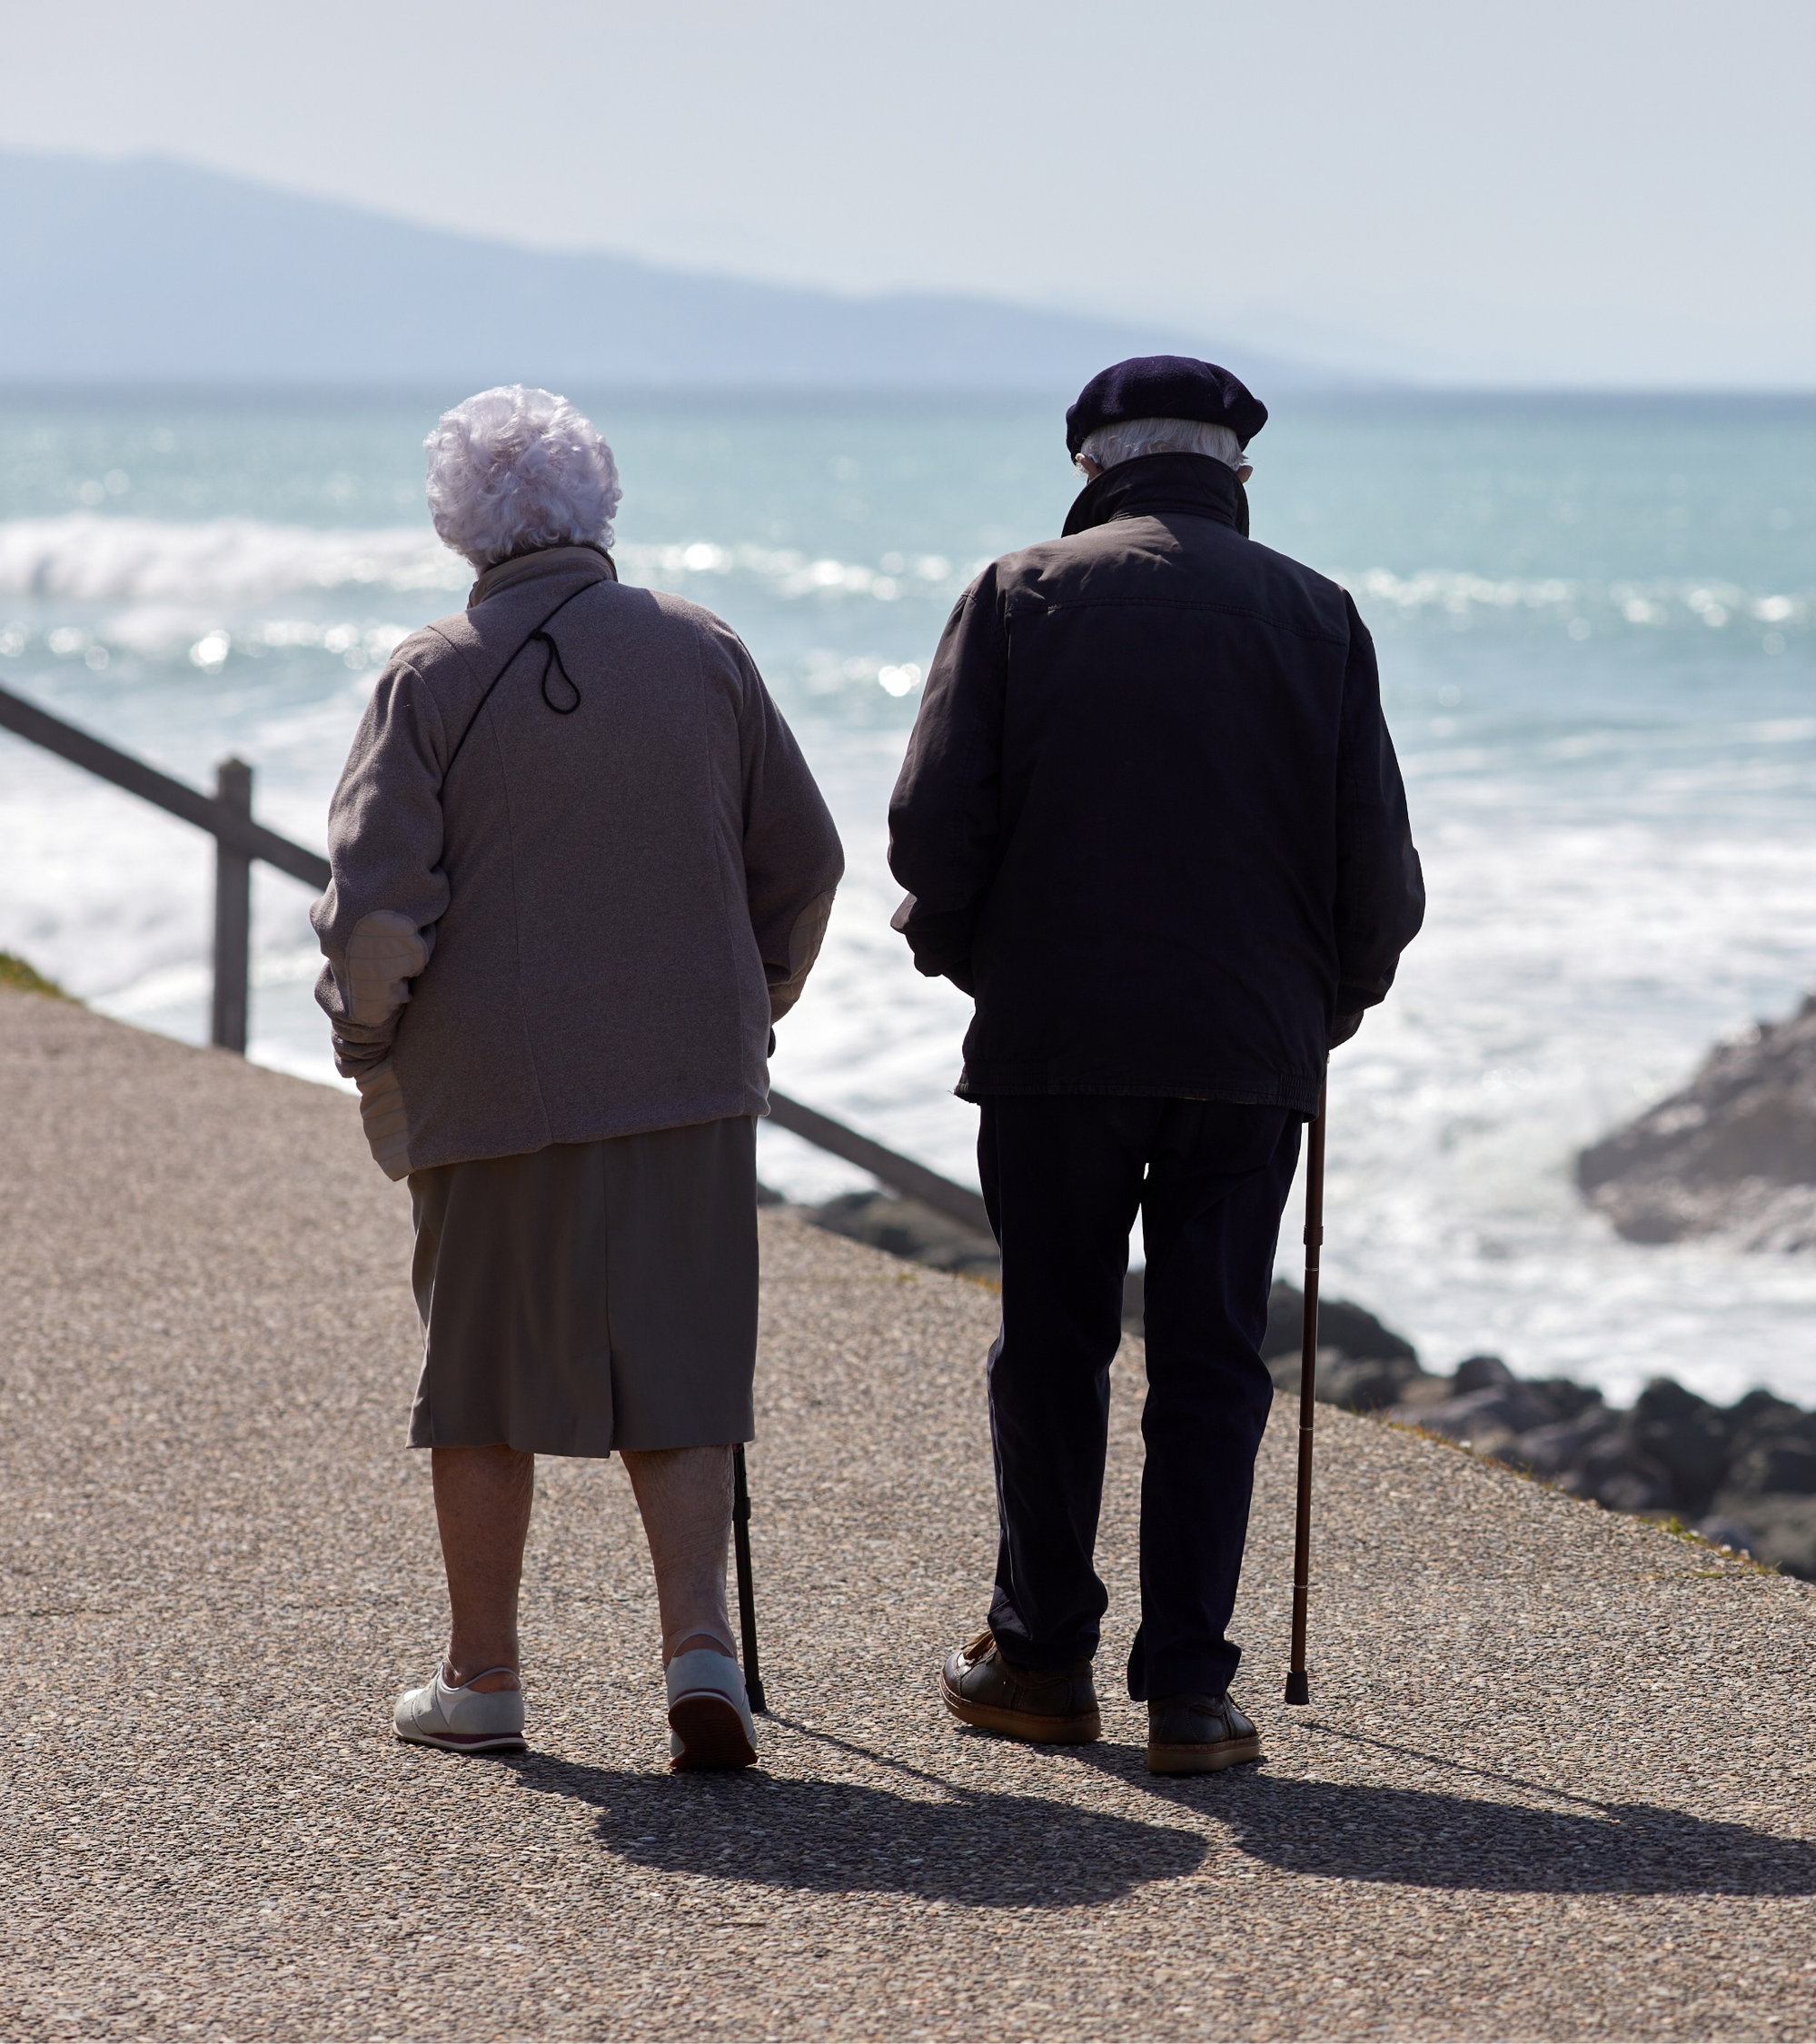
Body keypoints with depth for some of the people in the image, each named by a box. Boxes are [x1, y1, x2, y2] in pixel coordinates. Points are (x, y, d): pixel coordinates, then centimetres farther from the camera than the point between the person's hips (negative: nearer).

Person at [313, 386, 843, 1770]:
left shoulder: (432, 679, -7)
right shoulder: (704, 653, 2)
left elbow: (377, 906, -12)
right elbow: (804, 864, 7)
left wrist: (371, 1049, 4)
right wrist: (752, 1008, 21)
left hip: (494, 1085, -2)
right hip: (691, 1080, 2)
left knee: (483, 1380, 12)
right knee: (681, 1378, 7)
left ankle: (482, 1679, 20)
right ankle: (701, 1642, -9)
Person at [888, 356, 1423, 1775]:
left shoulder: (1023, 594, 2)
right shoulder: (1316, 616, 5)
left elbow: (933, 823, -6)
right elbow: (1381, 873, 2)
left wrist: (968, 957, 13)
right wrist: (1331, 997, 20)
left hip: (1055, 1036, 0)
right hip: (1251, 1050, 1)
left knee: (1052, 1346, 12)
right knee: (1212, 1360, 5)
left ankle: (1045, 1658, 21)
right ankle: (1188, 1692, 2)